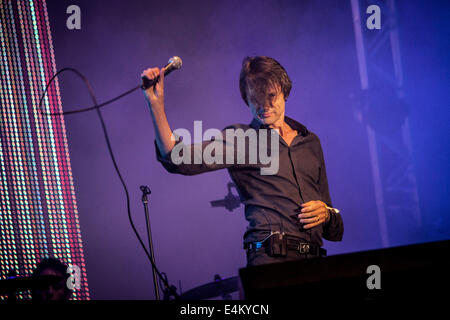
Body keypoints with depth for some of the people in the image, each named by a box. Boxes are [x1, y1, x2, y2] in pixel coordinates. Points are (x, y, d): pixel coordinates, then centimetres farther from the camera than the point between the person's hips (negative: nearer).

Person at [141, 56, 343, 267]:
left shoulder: (311, 142, 23)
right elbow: (178, 159, -8)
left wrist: (327, 214, 3)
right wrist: (156, 105, -15)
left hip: (314, 261, 4)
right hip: (270, 257, -4)